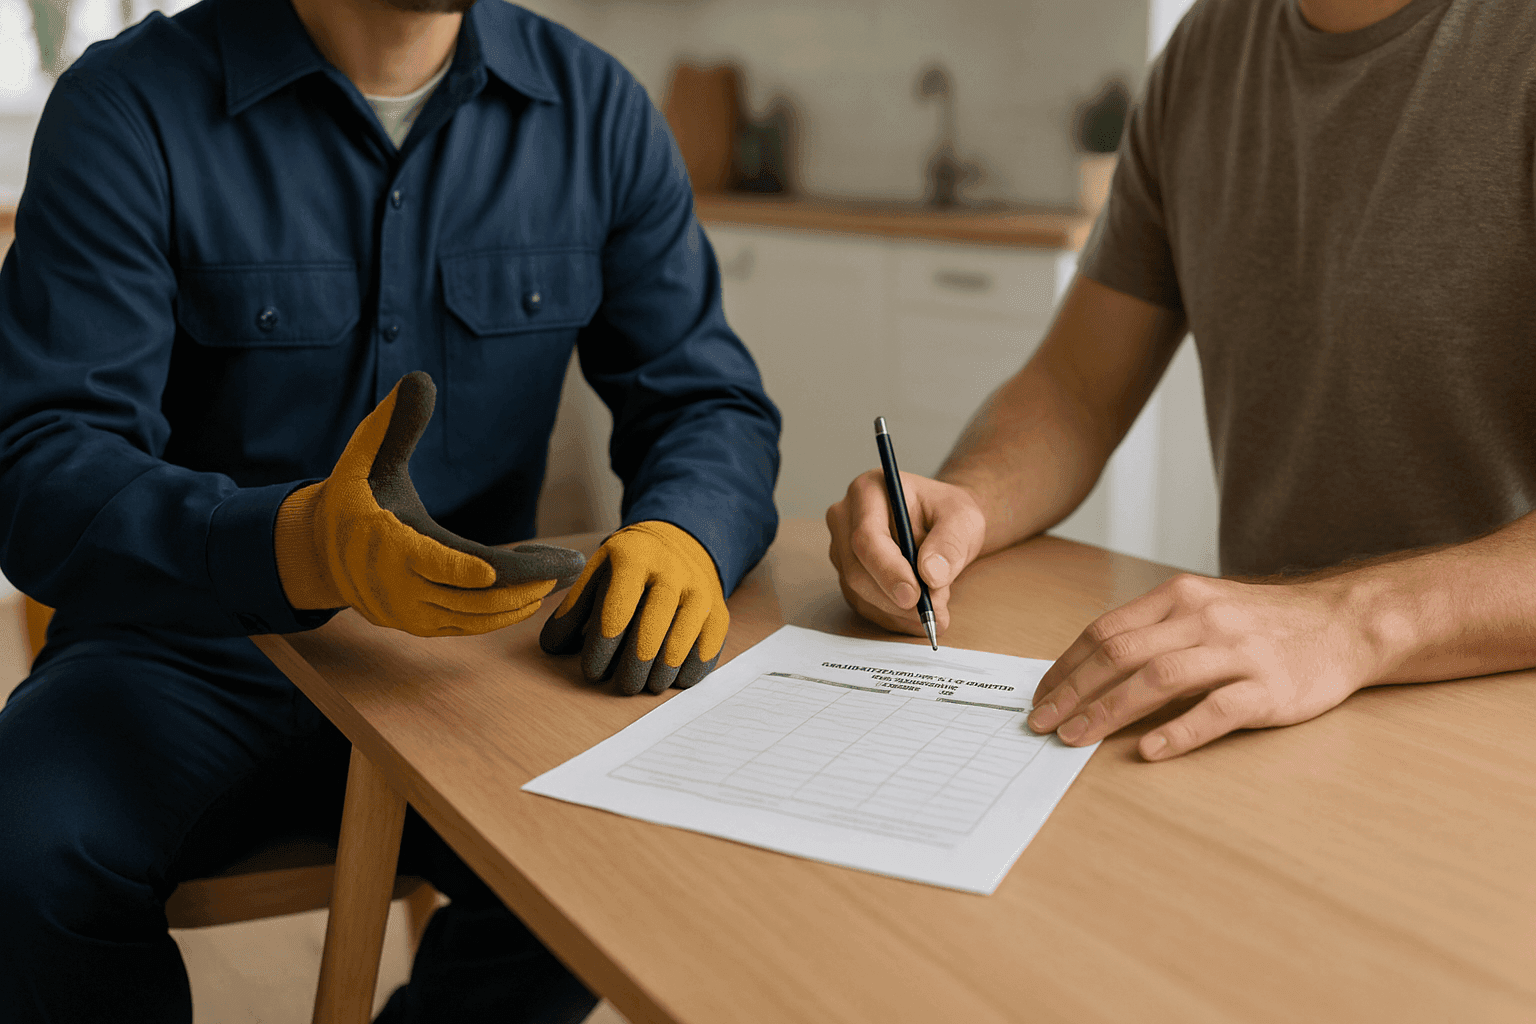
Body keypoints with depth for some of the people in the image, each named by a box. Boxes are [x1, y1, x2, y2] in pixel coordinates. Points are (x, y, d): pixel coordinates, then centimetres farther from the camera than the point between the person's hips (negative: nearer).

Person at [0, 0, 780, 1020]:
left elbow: (712, 399, 1)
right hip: (190, 652, -2)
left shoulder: (594, 108, 1)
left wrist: (681, 538, -25)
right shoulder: (129, 106, -9)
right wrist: (302, 548, -38)